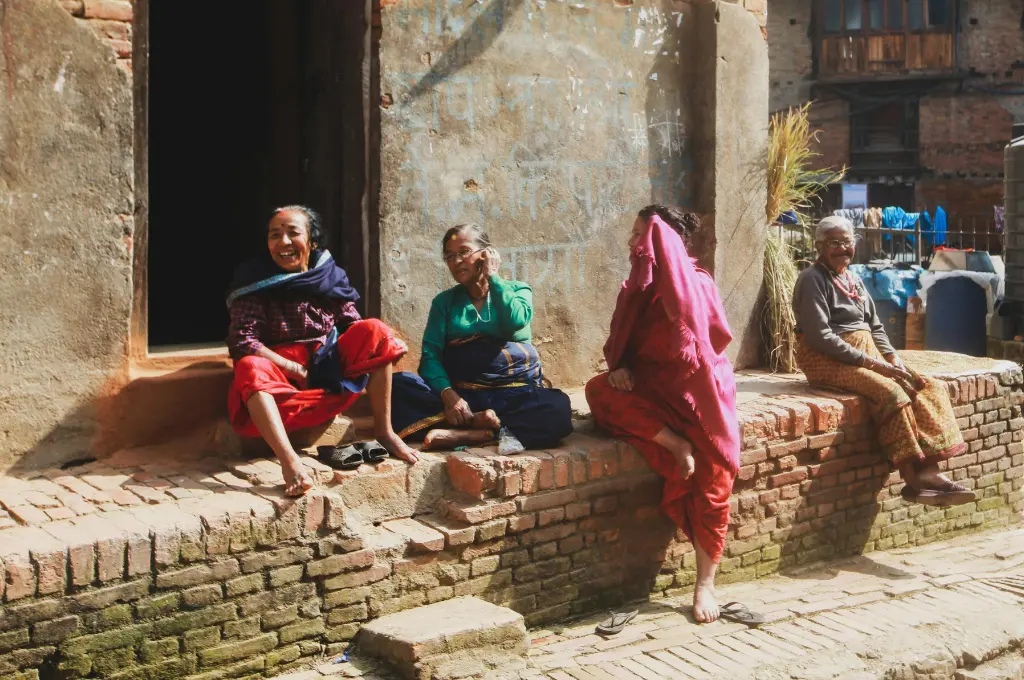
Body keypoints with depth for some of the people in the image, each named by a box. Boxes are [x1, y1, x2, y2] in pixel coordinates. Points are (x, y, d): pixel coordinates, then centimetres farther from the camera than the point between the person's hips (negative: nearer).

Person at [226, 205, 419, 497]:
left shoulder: (331, 276, 2)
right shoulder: (255, 280, -9)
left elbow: (353, 325, 6)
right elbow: (242, 341, -16)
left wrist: (382, 340, -18)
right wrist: (294, 369, -20)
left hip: (329, 365, 3)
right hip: (280, 370, -3)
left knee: (375, 332, -17)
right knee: (250, 370, -36)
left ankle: (384, 432, -12)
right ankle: (289, 461, -52)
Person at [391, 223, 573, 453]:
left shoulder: (518, 291, 14)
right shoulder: (444, 302, 16)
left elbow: (515, 321, -10)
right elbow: (430, 354, 1)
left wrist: (491, 276, 1)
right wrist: (447, 393, -19)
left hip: (516, 394, -1)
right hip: (461, 394, 1)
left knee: (558, 409, -34)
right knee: (399, 386, -26)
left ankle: (460, 434, -33)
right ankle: (486, 428, -33)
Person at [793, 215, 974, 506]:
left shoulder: (854, 280, 18)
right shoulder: (812, 279, -7)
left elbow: (874, 327, 20)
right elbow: (819, 336, -17)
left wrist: (892, 357, 1)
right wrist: (868, 361, -19)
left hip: (868, 354, 8)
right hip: (828, 361, -8)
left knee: (930, 387, -10)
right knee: (893, 393, -30)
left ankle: (929, 471, -21)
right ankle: (914, 480, -25)